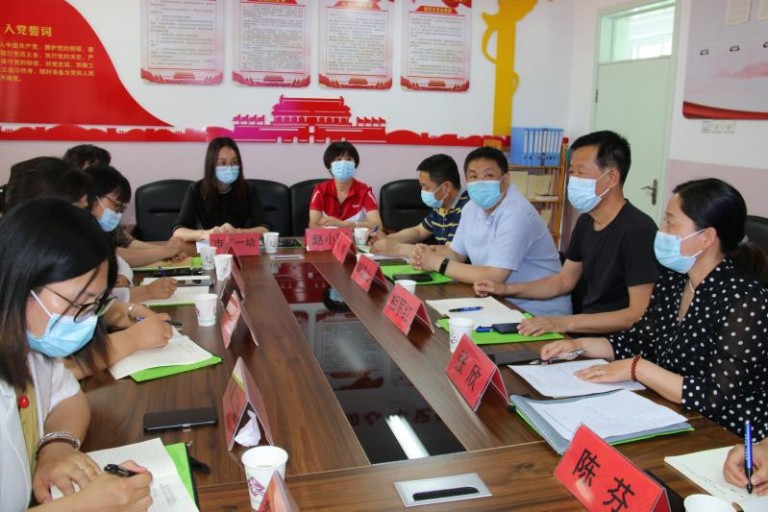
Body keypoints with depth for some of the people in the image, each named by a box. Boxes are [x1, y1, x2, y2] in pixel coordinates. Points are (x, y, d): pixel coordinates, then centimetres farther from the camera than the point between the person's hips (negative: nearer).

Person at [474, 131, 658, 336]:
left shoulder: (638, 230, -22)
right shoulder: (586, 221, 6)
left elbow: (640, 315, -25)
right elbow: (564, 280, 17)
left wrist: (565, 323, -31)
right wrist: (506, 289, 8)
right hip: (586, 328, 8)